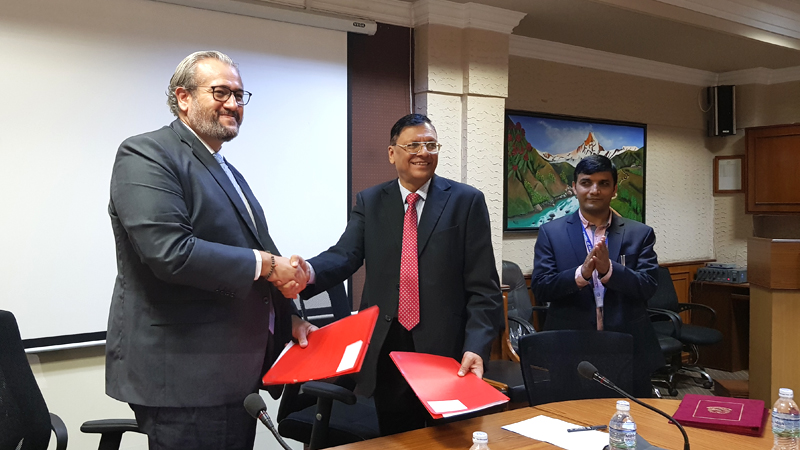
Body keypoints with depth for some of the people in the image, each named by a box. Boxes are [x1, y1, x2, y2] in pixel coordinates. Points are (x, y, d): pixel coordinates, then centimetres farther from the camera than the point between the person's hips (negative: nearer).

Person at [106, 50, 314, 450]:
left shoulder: (227, 172, 18)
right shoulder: (145, 155, -10)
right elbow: (170, 253, -24)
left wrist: (287, 319, 12)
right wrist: (267, 264, -16)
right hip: (182, 379, -8)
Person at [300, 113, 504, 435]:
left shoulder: (467, 201, 0)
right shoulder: (369, 202, 7)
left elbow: (483, 286, -4)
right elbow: (345, 254, -9)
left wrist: (476, 348, -16)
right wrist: (307, 273, -31)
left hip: (446, 349, -2)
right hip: (385, 350, 2)